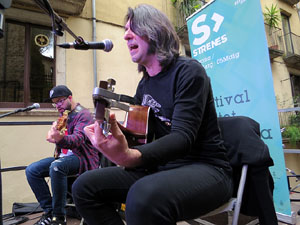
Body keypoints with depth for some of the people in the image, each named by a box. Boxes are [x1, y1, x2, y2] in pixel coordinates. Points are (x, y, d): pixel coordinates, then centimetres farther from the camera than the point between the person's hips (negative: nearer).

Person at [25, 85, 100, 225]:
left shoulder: (83, 114, -11)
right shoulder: (63, 115, 16)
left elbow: (78, 139, -29)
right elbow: (55, 137, 29)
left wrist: (60, 138, -49)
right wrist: (53, 137, 5)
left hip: (82, 157, -8)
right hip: (63, 155, 9)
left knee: (56, 167, -34)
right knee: (31, 170, -5)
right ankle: (49, 211, 2)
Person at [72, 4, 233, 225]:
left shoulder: (188, 71, -11)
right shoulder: (144, 85, 11)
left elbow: (183, 136, -24)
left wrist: (130, 157, -41)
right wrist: (112, 132, -2)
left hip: (205, 168, -6)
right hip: (164, 166, 7)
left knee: (145, 197, -39)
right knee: (85, 186, -3)